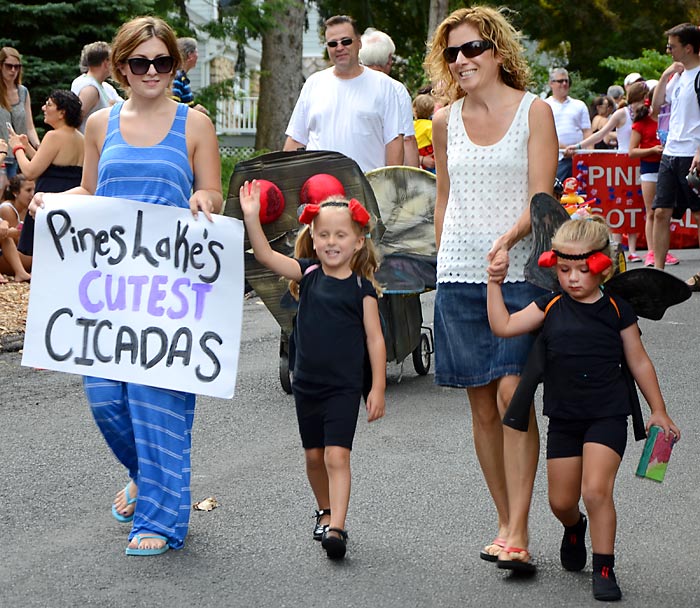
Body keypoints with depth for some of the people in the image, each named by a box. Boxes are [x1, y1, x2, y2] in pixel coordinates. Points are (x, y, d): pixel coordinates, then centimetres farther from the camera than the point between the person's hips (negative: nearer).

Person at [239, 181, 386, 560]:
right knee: (314, 455, 15)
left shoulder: (362, 287, -5)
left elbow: (374, 338, -4)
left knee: (337, 455, -12)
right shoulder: (307, 274, 1)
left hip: (344, 386, -4)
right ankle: (326, 511, 36)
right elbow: (266, 256, -13)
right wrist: (251, 217, -27)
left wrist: (378, 388, -7)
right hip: (307, 383, 4)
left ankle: (336, 528, -17)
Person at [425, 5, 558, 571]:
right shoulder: (446, 121, 11)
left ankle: (517, 532, -13)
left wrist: (509, 238, -24)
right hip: (460, 275, 4)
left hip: (518, 271, -4)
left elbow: (541, 196, -7)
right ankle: (506, 523, 15)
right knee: (482, 402, 5)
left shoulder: (534, 111, -1)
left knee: (512, 392, -14)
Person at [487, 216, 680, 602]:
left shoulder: (617, 311, -4)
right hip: (563, 418, 3)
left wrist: (658, 411, 6)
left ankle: (604, 570, -6)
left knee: (596, 490, -19)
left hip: (607, 416, -3)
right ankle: (574, 528, 46)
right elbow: (503, 327, -3)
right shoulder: (551, 307, 2)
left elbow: (639, 363, 3)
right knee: (560, 501, 10)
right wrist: (495, 284, -8)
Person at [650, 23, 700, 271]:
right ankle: (658, 269, 6)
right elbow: (656, 105, 19)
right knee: (661, 212, 3)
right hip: (670, 154, 8)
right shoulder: (677, 74, 15)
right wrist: (665, 75, 8)